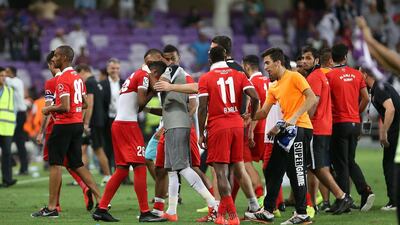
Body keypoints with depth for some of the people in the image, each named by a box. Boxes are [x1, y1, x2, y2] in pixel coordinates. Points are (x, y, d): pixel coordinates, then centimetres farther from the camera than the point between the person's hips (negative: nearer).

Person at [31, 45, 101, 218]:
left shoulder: (62, 79, -15)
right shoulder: (77, 78, 14)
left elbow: (65, 107, -23)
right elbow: (85, 104, 19)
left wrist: (49, 109, -6)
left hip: (64, 124, -9)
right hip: (78, 124, 9)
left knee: (55, 164, -3)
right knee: (77, 164, 13)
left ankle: (52, 208, -2)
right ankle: (100, 200, 8)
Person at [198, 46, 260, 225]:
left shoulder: (205, 79, -1)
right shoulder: (238, 76, 8)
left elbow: (203, 107, -7)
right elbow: (255, 97, -3)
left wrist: (201, 133, -1)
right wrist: (251, 118, 13)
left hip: (217, 127, -4)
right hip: (237, 124, 4)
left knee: (221, 172, -3)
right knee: (239, 168, 17)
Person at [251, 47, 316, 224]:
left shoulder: (294, 77, -7)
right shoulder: (273, 88, 17)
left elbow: (312, 98, -15)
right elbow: (264, 112, 17)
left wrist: (294, 117, -23)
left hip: (299, 128, -9)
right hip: (285, 130, 9)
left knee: (296, 170, -8)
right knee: (272, 170, 9)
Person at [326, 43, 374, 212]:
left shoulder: (330, 75, -10)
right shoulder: (356, 74, 5)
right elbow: (366, 98, 6)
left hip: (339, 123, -5)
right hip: (355, 123, 5)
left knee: (341, 164, 1)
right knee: (350, 161, 16)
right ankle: (365, 190, -2)